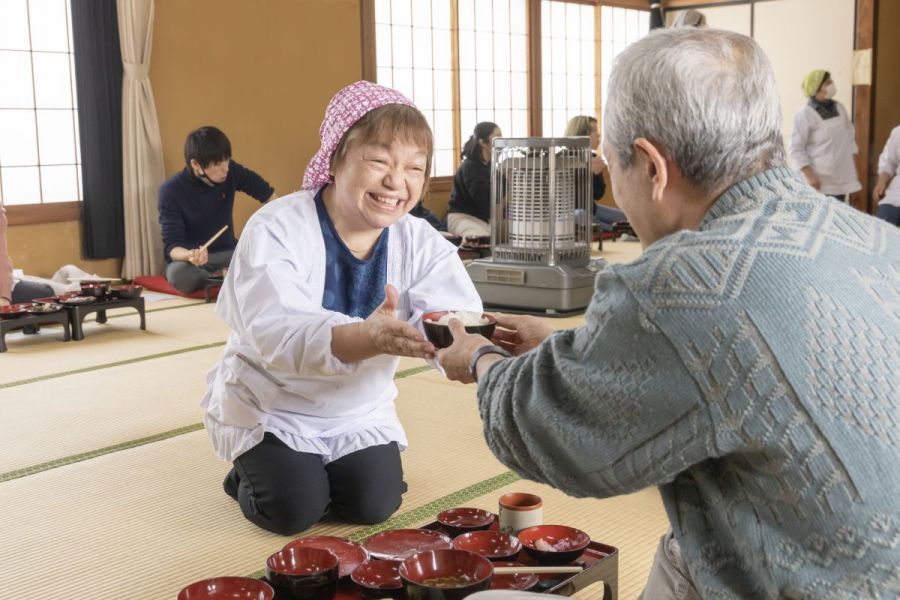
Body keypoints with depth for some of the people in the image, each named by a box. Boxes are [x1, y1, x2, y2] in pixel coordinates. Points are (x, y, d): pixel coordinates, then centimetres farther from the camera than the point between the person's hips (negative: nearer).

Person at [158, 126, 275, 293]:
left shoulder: (231, 171, -9)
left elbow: (268, 195, 7)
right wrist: (189, 255, -45)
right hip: (186, 256, -2)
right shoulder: (171, 191, -18)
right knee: (178, 274, -39)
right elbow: (172, 246, -21)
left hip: (227, 253, 2)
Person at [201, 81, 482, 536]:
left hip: (358, 412, 4)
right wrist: (366, 338, -61)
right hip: (269, 408, -3)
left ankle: (323, 467, 25)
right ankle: (251, 473, 19)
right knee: (294, 509, -15)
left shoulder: (421, 242, -13)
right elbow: (275, 331, -41)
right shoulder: (277, 230, -26)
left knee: (374, 505, -8)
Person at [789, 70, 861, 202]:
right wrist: (809, 175, -19)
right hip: (819, 181, -6)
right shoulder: (804, 115, -12)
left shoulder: (839, 108, 9)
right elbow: (796, 149, -14)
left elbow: (850, 135, 19)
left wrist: (852, 163, 16)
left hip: (841, 178, 6)